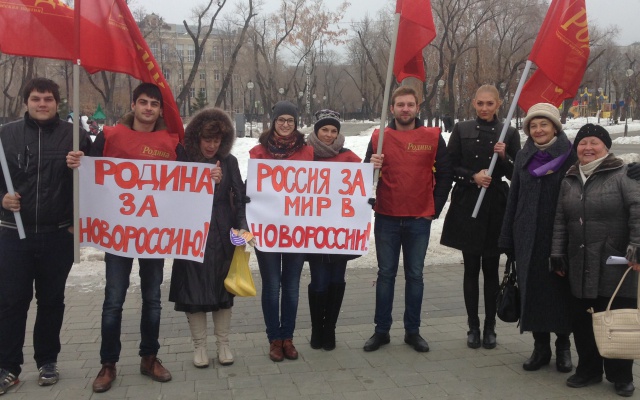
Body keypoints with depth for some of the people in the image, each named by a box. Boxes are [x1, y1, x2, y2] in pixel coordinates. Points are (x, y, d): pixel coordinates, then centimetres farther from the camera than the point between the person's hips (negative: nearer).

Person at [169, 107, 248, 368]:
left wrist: (241, 227, -10)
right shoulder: (185, 160, -2)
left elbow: (239, 197, 2)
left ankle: (223, 343, 21)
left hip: (222, 234, 2)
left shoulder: (229, 161, 3)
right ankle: (199, 345, 17)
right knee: (194, 289, 3)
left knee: (222, 287, 8)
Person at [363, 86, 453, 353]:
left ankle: (412, 331, 19)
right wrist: (371, 166, -17)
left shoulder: (433, 137, 0)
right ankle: (381, 330, 17)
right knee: (386, 274, 8)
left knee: (415, 275, 8)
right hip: (386, 219, 1)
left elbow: (444, 175, 3)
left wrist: (435, 209, 0)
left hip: (419, 220, 0)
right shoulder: (379, 137, 2)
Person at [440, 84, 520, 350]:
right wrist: (472, 177, -13)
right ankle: (473, 327, 15)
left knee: (491, 269, 5)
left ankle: (490, 327, 15)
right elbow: (450, 167, 2)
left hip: (496, 208, 0)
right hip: (467, 206, 0)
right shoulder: (461, 130, 5)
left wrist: (504, 158, -14)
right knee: (471, 269, 6)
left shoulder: (509, 134, 4)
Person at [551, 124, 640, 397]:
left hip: (616, 265, -5)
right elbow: (560, 221, 14)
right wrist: (557, 254, 10)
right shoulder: (569, 181, 12)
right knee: (581, 321, 10)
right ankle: (588, 370, 27)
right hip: (580, 266, 5)